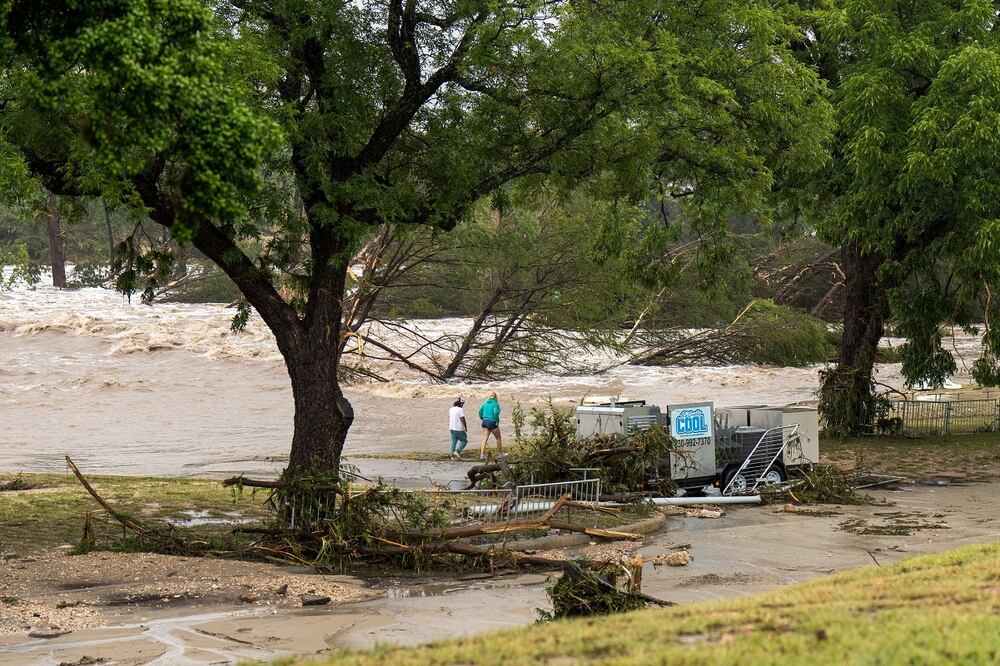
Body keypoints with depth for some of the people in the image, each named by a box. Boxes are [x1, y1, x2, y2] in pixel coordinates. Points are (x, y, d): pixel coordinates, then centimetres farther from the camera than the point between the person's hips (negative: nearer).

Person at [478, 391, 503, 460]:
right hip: (492, 423, -5)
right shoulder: (495, 403, -8)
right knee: (498, 438, 13)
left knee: (484, 439, 1)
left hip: (485, 422, 5)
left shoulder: (485, 403, 9)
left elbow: (480, 411, 9)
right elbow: (496, 412, -20)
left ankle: (482, 454, -11)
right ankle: (501, 453, 21)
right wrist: (497, 421, -10)